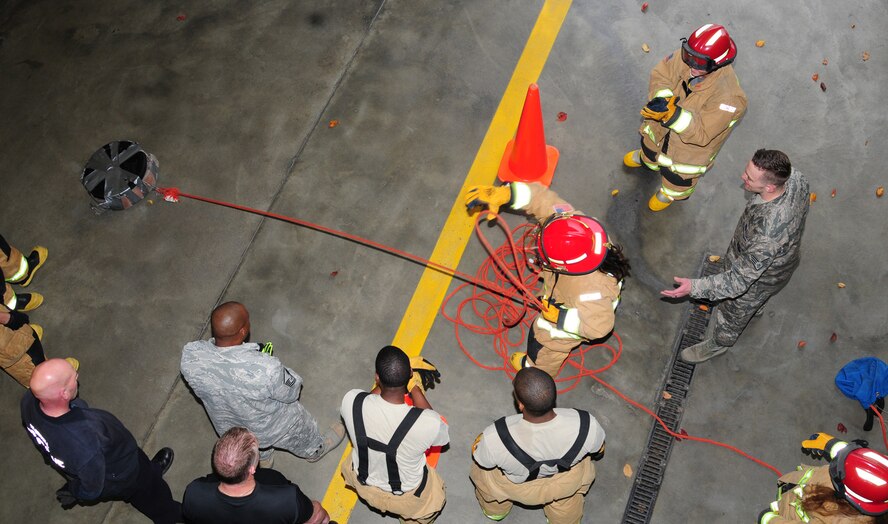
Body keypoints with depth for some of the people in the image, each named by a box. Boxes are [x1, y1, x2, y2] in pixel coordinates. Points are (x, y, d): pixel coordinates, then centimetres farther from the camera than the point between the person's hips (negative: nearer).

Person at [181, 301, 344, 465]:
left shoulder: (190, 356, -32)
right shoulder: (265, 368, -45)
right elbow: (291, 393, -23)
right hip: (272, 428, -3)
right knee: (301, 433, 33)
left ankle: (263, 459, 68)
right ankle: (315, 450, 63)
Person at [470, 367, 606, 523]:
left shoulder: (495, 438, -42)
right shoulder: (586, 425, -37)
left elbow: (480, 462, -17)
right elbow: (598, 452, -11)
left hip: (515, 489, -1)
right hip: (567, 485, 1)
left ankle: (495, 510, 54)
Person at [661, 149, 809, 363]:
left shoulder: (767, 235, -51)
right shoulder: (795, 178, -29)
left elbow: (739, 281, -40)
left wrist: (694, 287, -40)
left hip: (759, 279, -6)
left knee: (733, 313, 26)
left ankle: (719, 344, 57)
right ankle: (757, 306, 75)